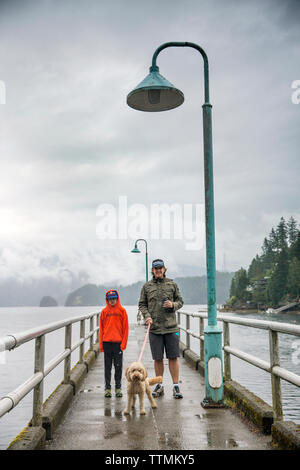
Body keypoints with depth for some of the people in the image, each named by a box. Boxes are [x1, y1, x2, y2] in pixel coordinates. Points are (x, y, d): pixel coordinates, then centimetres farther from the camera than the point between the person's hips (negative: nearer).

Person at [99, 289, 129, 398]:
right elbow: (101, 328, 8)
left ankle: (118, 388, 14)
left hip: (118, 343, -1)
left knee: (118, 366, 4)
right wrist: (101, 344, 3)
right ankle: (107, 388, 14)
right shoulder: (104, 311, 6)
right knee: (107, 366, 7)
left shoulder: (122, 311, 1)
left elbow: (125, 328, 0)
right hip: (106, 343, 1)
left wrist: (123, 343, -6)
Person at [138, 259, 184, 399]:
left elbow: (180, 301, 13)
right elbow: (142, 304, 10)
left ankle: (176, 386, 9)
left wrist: (173, 305, -8)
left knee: (173, 357, 0)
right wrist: (147, 316, -7)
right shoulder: (146, 286, 7)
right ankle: (159, 386, 19)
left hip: (171, 326, 0)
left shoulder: (172, 284, 8)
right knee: (158, 358, 6)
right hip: (154, 327, 0)